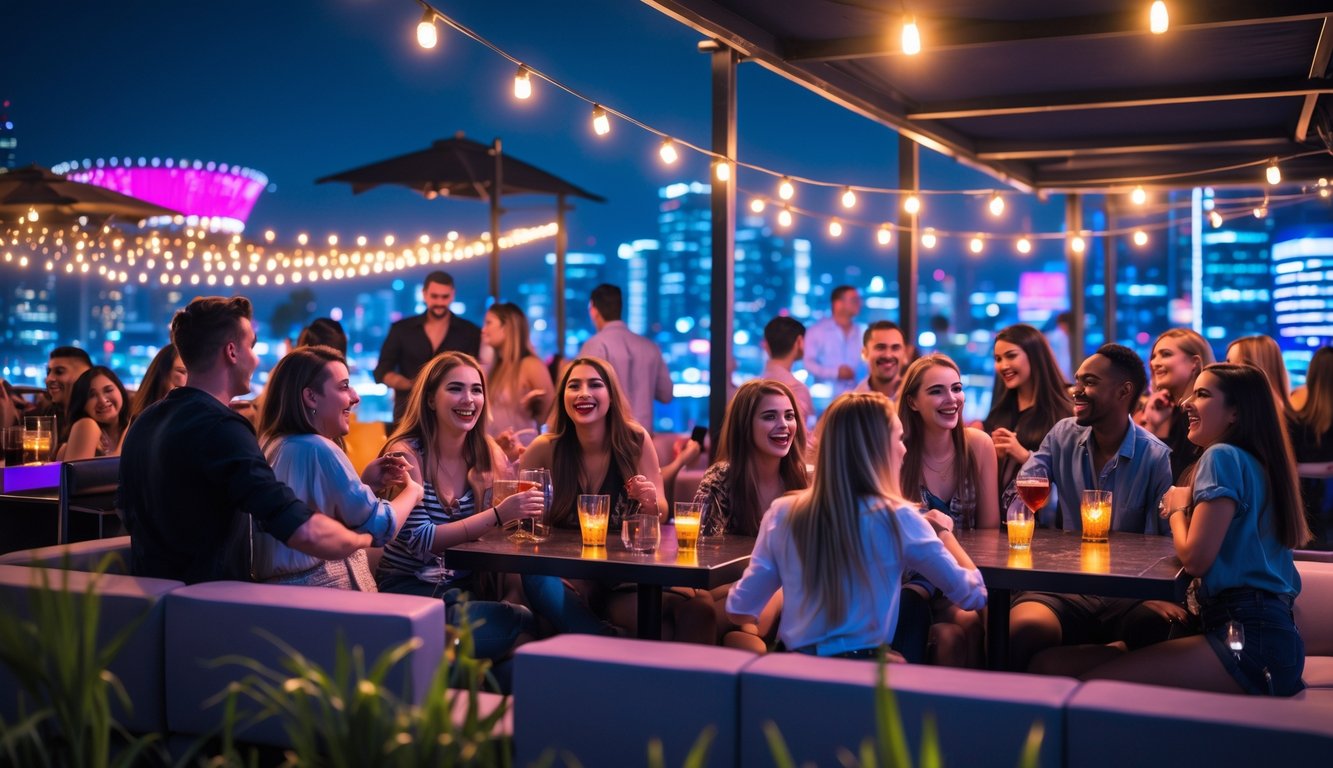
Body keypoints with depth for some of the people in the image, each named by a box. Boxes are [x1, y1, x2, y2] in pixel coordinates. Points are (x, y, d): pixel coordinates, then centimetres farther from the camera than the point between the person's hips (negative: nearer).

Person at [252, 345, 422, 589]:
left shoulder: (272, 446, 10)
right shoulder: (318, 449, -16)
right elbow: (381, 525, -12)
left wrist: (367, 484, 7)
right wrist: (412, 490, 5)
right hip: (328, 594, -9)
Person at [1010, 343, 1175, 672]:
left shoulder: (1156, 458, -2)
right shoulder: (1063, 435, 10)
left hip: (1130, 595, -1)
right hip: (1064, 588, 2)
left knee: (1157, 627, -35)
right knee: (1022, 629, -32)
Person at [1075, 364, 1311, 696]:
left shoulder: (1222, 456, -9)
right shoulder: (1257, 463, 20)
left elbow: (1195, 558, -14)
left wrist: (1178, 509, 5)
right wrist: (1183, 508, 10)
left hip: (1250, 640, -10)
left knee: (1095, 685, -22)